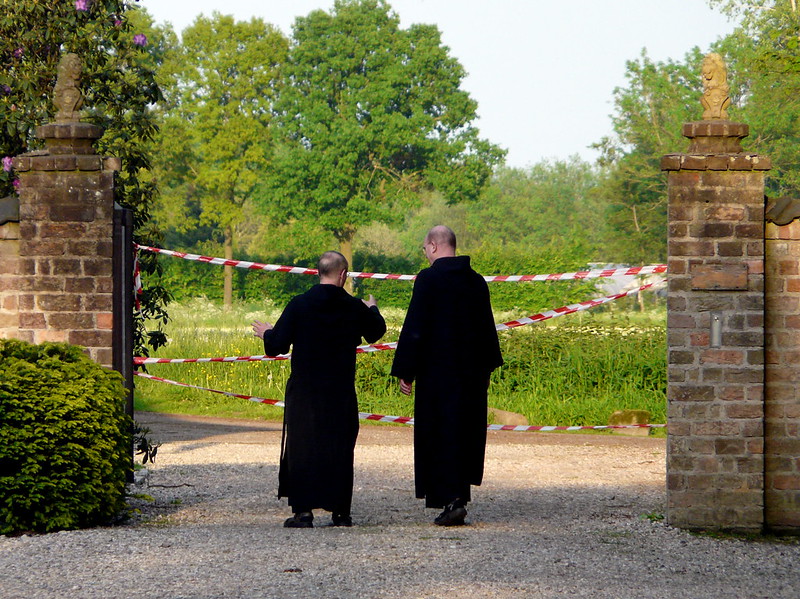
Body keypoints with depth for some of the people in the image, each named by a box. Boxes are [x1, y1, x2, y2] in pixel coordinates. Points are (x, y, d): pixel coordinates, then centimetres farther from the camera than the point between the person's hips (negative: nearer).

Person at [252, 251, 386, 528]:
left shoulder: (299, 305, -9)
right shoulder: (355, 308, -3)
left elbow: (277, 345, -10)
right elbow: (376, 332, 18)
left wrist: (267, 333, 13)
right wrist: (372, 309, 39)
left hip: (304, 393, -1)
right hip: (341, 393, 1)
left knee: (300, 447, 4)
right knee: (339, 449, 10)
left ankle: (303, 511, -2)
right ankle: (341, 510, 12)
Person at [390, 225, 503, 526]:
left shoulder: (428, 279, -11)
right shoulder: (476, 281, 8)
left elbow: (414, 327, -12)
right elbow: (487, 328, 15)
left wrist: (405, 371, -8)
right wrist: (485, 368, 23)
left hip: (438, 371, -6)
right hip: (472, 373, 6)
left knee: (440, 433, -2)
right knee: (466, 432, 13)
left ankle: (450, 499, -11)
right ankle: (460, 495, 18)